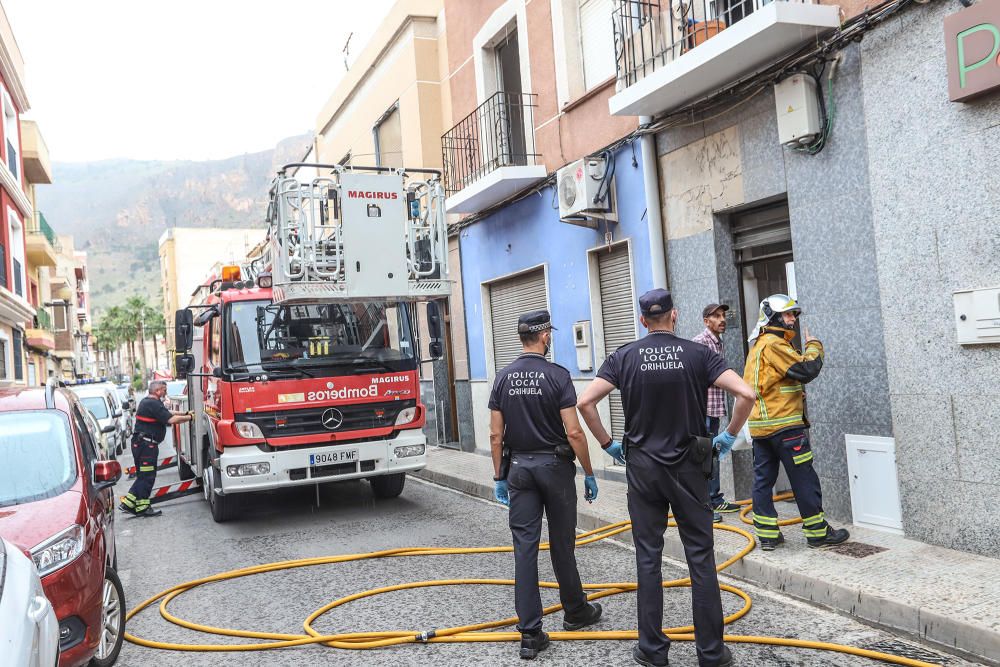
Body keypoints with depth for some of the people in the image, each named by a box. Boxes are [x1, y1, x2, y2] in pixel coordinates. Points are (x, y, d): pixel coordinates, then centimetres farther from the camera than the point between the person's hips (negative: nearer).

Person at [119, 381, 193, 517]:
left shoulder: (146, 402, 17)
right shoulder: (153, 404, -17)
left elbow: (168, 413, 22)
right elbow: (171, 420, -22)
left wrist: (185, 413, 15)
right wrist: (189, 417, -11)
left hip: (141, 443, 11)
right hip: (146, 444, -11)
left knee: (143, 476, 16)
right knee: (147, 476, -3)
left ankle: (127, 503, 16)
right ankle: (142, 507, 3)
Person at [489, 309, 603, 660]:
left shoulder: (503, 378, 1)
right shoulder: (557, 375, -11)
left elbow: (496, 435, 1)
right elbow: (573, 432, -15)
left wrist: (498, 477, 9)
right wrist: (589, 474, -5)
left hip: (519, 467, 3)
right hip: (555, 466, -3)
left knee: (525, 547, 2)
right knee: (562, 544, 13)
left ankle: (530, 633, 1)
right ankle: (575, 611, 32)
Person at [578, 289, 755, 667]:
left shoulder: (624, 357, -2)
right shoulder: (697, 355, -3)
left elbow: (586, 402, -9)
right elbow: (745, 394, -13)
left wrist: (607, 443, 2)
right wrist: (729, 436, 0)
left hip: (642, 467, 1)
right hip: (687, 466, 0)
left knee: (648, 557, 8)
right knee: (700, 558, 7)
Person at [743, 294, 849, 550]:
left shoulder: (758, 345, 17)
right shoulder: (774, 344, -13)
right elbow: (806, 370, -17)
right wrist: (814, 346, -2)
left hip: (761, 425, 9)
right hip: (783, 425, -9)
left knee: (763, 479, 7)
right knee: (804, 479, 1)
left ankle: (767, 534, 11)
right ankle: (818, 532, 10)